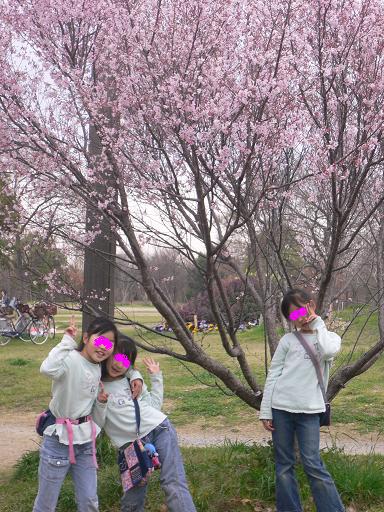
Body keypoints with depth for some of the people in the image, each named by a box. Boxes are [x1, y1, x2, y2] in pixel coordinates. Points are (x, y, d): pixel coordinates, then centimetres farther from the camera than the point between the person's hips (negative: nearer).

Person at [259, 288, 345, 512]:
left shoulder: (329, 337, 8)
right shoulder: (288, 340, 7)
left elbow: (328, 351, -18)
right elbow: (273, 375, 6)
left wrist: (317, 322, -4)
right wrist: (266, 411, 1)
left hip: (309, 411, -2)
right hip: (281, 409, 2)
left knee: (313, 464, -5)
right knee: (284, 464, 7)